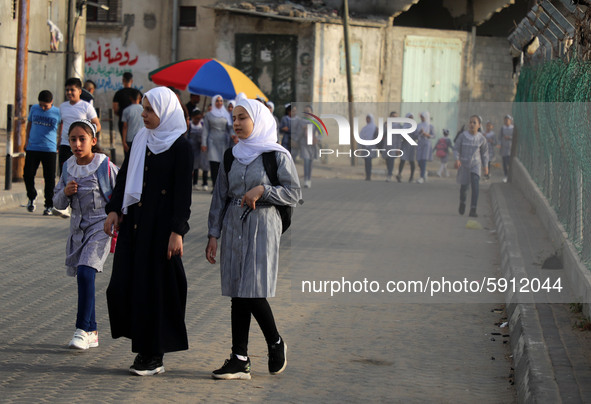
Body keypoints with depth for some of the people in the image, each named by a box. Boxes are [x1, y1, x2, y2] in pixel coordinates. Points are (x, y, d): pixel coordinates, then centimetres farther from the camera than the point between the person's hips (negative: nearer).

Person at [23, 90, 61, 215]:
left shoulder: (58, 112, -2)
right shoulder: (34, 109, 5)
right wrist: (27, 140, 13)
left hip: (50, 149, -2)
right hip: (32, 148, 2)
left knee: (49, 179, -2)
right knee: (28, 174, 0)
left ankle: (49, 206, 7)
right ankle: (32, 197, 26)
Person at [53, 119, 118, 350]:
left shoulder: (105, 166, -10)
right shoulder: (68, 168, 5)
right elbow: (58, 203, 12)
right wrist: (65, 193, -10)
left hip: (101, 226, -6)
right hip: (78, 226, 6)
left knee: (85, 272, -21)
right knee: (82, 277, 8)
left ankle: (83, 329, -15)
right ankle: (92, 333, 18)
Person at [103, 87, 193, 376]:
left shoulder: (180, 147, -8)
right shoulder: (141, 139, 10)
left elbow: (183, 193, -10)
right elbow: (124, 175, 15)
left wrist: (177, 232, -15)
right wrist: (114, 209, 4)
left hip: (160, 224, -6)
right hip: (134, 221, 6)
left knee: (154, 286, -2)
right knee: (123, 284, 2)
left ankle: (155, 356, 8)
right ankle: (142, 343, 16)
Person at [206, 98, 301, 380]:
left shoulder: (278, 155, -2)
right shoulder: (231, 156, 12)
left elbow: (294, 194, -4)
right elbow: (220, 197, 13)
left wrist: (262, 190, -16)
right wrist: (213, 235, 8)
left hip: (262, 226, -5)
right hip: (233, 227, 5)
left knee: (253, 292, -11)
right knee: (238, 293, 3)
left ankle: (275, 344, 13)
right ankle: (240, 360, 4)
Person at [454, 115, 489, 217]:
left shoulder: (481, 138, -5)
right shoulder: (462, 136, -9)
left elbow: (484, 151, 8)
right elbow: (456, 148, -4)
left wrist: (485, 165, 9)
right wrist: (457, 159, -20)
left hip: (475, 164, -1)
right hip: (464, 164, 1)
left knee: (475, 186, -18)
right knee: (464, 186, 12)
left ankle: (473, 210, -18)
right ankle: (462, 201, 45)